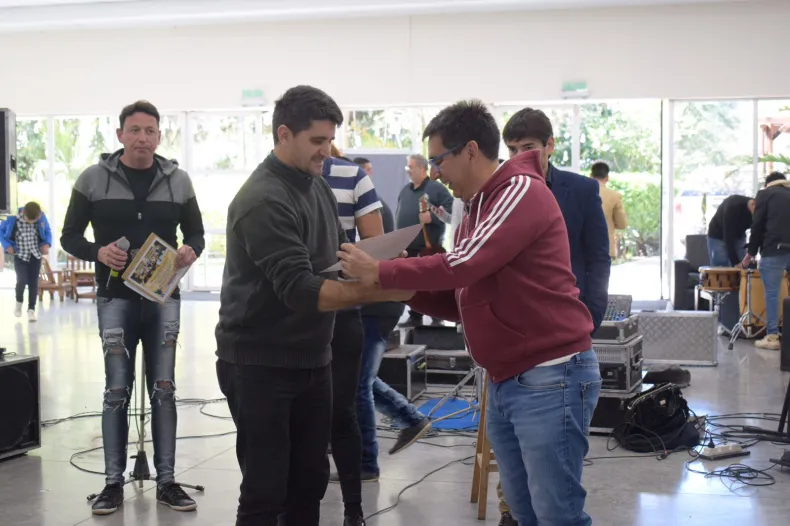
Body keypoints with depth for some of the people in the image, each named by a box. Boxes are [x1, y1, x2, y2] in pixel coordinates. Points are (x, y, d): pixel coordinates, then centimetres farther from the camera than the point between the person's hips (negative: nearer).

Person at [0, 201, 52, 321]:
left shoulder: (42, 218, -12)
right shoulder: (13, 219, -18)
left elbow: (47, 231, 7)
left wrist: (47, 244, -10)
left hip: (36, 254, 2)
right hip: (20, 255, -2)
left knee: (33, 282, 0)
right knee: (22, 280, -12)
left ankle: (31, 309, 10)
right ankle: (19, 301, 19)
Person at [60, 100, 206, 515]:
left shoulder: (178, 181, 3)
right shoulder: (93, 179, -1)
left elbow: (196, 233, 11)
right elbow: (69, 237, 2)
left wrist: (191, 251, -13)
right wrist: (98, 252, -18)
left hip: (164, 297, 2)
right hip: (116, 297, -1)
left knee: (163, 389, 4)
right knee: (117, 391, 0)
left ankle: (166, 481, 13)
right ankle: (113, 482, 11)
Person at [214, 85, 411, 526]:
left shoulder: (319, 187, 7)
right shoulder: (264, 201, -20)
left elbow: (340, 256, 15)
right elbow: (300, 290, -28)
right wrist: (383, 291, -34)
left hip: (312, 361, 8)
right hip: (260, 365, -8)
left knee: (310, 481, 14)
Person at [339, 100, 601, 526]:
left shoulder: (523, 191, -12)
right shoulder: (477, 210, 17)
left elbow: (465, 264, -24)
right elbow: (459, 302, 19)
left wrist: (380, 273, -15)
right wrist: (405, 292, 3)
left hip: (551, 379, -9)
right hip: (504, 383, 9)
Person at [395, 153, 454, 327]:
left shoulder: (436, 188, -7)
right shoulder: (405, 190, 15)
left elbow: (452, 212, -14)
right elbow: (399, 213, 24)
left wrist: (432, 217, -25)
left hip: (429, 247, -7)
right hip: (407, 247, 7)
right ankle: (415, 317, 20)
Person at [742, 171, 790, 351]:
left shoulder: (766, 194, 9)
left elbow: (758, 225, 2)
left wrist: (751, 253, 10)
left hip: (774, 250, -4)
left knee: (772, 293, -1)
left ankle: (772, 337, -3)